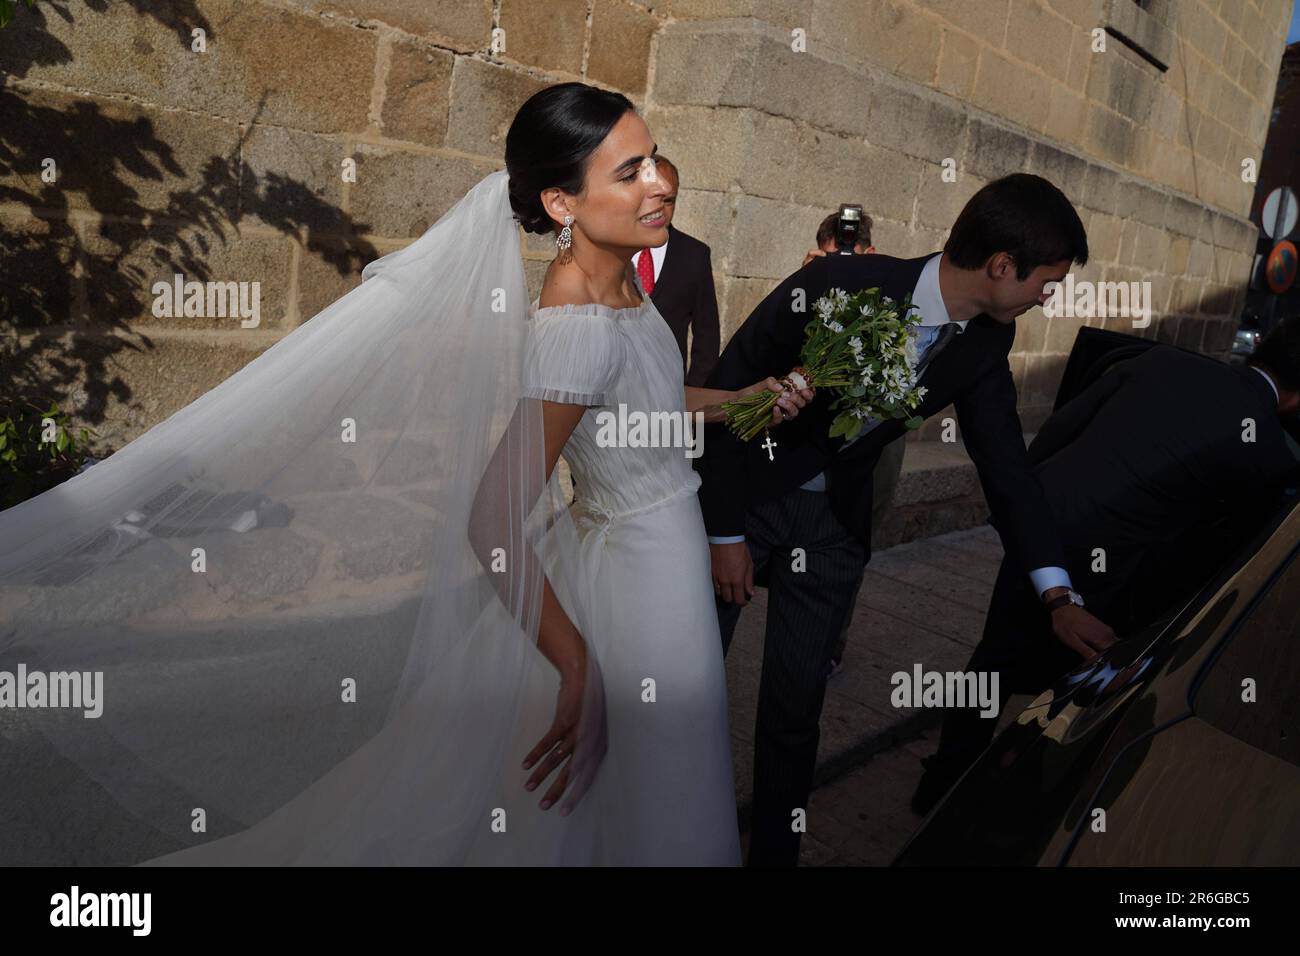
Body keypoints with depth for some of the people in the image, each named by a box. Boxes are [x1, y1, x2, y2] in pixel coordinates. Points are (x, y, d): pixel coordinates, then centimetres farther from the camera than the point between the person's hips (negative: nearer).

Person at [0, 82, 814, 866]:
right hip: (633, 576, -8)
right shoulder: (578, 328, -28)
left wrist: (737, 399, 12)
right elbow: (490, 522, -29)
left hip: (661, 555, 8)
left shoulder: (620, 276, -1)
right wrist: (581, 669, -26)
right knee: (643, 817, 12)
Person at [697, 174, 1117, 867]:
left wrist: (1058, 593, -7)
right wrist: (725, 531, -14)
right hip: (743, 495, -4)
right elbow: (729, 387, -17)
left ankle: (774, 848, 30)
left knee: (797, 696, 9)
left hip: (834, 519, 4)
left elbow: (1003, 458, -1)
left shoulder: (986, 339, -7)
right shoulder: (838, 285, -25)